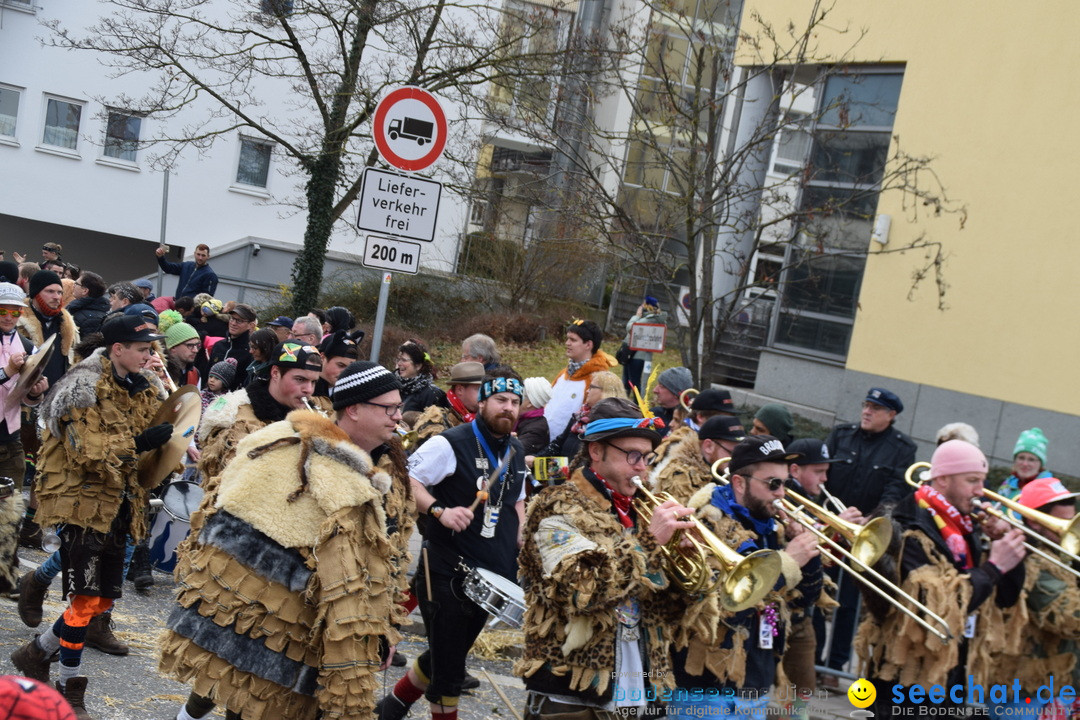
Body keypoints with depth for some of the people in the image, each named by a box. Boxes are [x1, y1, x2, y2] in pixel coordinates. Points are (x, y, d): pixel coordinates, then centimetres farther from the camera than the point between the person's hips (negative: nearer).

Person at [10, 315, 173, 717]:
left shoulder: (147, 387, 8)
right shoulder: (84, 387, -14)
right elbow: (86, 451, -21)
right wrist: (138, 443, -25)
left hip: (117, 504, 8)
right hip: (84, 501, -8)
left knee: (102, 600, 12)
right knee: (86, 599, -6)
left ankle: (36, 652, 33)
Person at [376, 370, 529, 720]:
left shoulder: (516, 452, 11)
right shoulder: (451, 443, -13)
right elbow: (405, 481, -15)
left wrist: (520, 543, 12)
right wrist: (440, 511, -29)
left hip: (490, 576, 8)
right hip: (446, 573, -7)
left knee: (447, 656, 19)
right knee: (448, 668, -3)